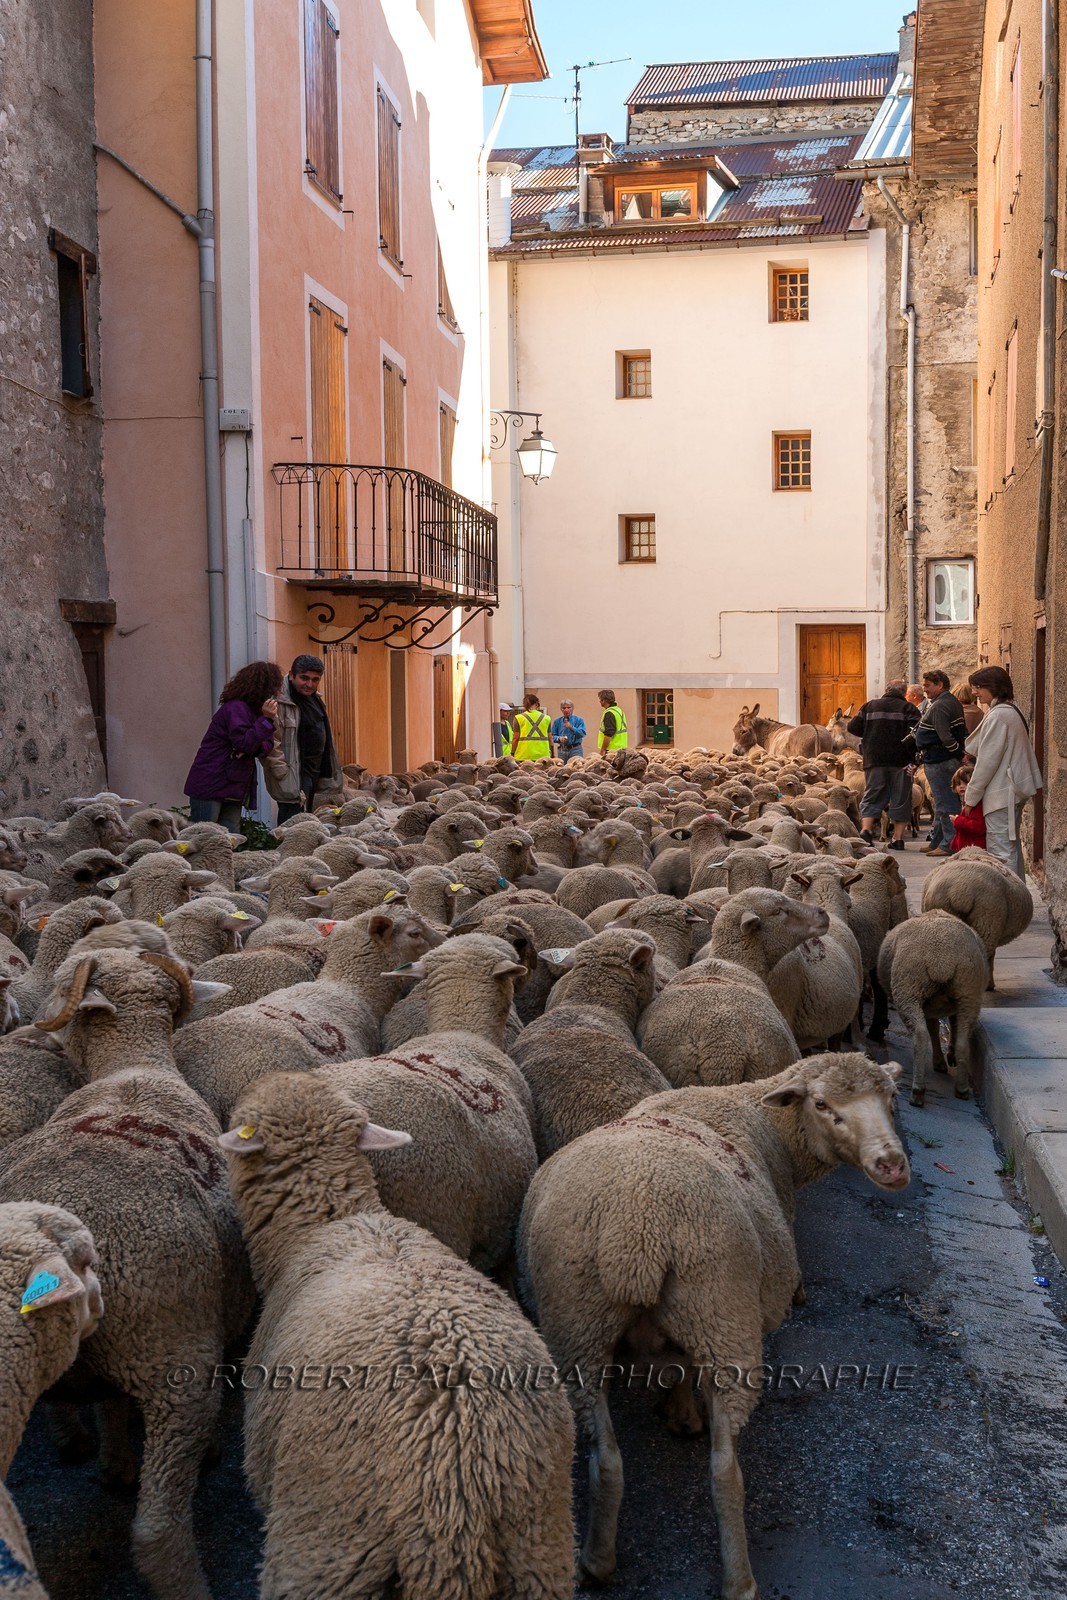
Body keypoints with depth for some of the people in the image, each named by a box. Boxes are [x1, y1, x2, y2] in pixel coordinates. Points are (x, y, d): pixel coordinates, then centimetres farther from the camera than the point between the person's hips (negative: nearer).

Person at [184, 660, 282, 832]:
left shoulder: (252, 709, 14)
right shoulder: (236, 708, -14)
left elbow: (267, 745, 10)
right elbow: (244, 742, -23)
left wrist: (257, 747, -13)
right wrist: (266, 719, -22)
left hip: (233, 790, 9)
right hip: (210, 786, -9)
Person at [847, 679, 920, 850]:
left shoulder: (870, 706, 8)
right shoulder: (908, 708, 0)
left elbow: (853, 727, 5)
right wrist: (912, 755, -5)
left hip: (874, 760, 2)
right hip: (900, 762, -2)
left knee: (872, 797, 8)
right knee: (901, 799, 6)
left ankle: (866, 829, -10)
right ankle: (898, 838, 5)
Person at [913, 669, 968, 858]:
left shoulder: (939, 706, -19)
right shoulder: (952, 701, 15)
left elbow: (945, 737, -26)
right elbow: (962, 731, 19)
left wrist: (960, 751, -16)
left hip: (938, 762, -11)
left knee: (943, 804, -6)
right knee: (940, 802, 17)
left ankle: (949, 844, -3)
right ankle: (936, 841, 25)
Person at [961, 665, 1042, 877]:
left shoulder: (998, 715, -16)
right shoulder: (1012, 711, 15)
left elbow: (987, 761, -16)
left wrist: (971, 797, -8)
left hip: (1000, 794, -10)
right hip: (1014, 791, 10)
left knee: (1001, 851, -9)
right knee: (1011, 846, 16)